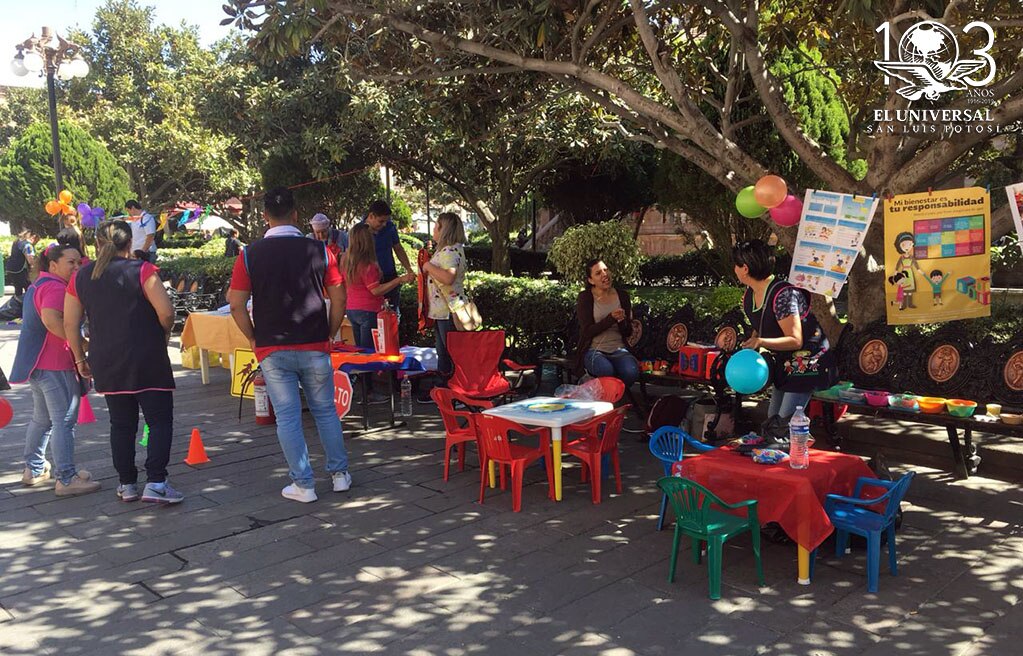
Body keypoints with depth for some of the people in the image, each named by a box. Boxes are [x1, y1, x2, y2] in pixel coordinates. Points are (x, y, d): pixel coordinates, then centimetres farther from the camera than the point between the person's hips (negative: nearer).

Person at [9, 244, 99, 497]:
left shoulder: (38, 285, 19)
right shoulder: (55, 287, -15)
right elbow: (50, 318, -32)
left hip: (37, 362, 11)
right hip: (55, 365, -11)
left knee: (42, 418, 22)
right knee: (64, 421, -6)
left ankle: (34, 469, 33)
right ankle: (66, 478, -4)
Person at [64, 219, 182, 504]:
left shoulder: (81, 277, 7)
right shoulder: (142, 270, -8)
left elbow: (70, 324, 8)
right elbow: (166, 312, -16)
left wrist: (80, 358, 18)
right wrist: (164, 333, 3)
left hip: (105, 362, 5)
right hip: (147, 360, -5)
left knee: (121, 424, 13)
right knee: (160, 420, 1)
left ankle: (127, 485, 18)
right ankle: (156, 483, -8)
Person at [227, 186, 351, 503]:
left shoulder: (250, 254, -3)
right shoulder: (318, 250, -2)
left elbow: (236, 304, -4)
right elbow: (339, 299, -1)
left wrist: (254, 339, 8)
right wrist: (328, 334, 10)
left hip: (272, 349, -1)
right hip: (314, 347, 1)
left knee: (287, 418, 6)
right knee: (325, 411, 15)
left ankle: (303, 484, 12)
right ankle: (340, 473, 22)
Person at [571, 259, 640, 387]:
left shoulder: (622, 295, 8)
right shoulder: (584, 298, -2)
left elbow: (628, 332, 10)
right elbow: (587, 331, -10)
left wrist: (622, 321, -14)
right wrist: (611, 318, -22)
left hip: (619, 350, 3)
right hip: (594, 350, -3)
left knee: (631, 371, -30)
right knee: (606, 371, -36)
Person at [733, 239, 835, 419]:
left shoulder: (782, 295, -28)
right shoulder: (749, 295, 0)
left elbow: (795, 341, -27)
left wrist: (760, 342, -37)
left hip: (808, 361, -9)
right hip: (785, 362, 9)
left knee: (786, 420, -13)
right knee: (773, 417, 12)